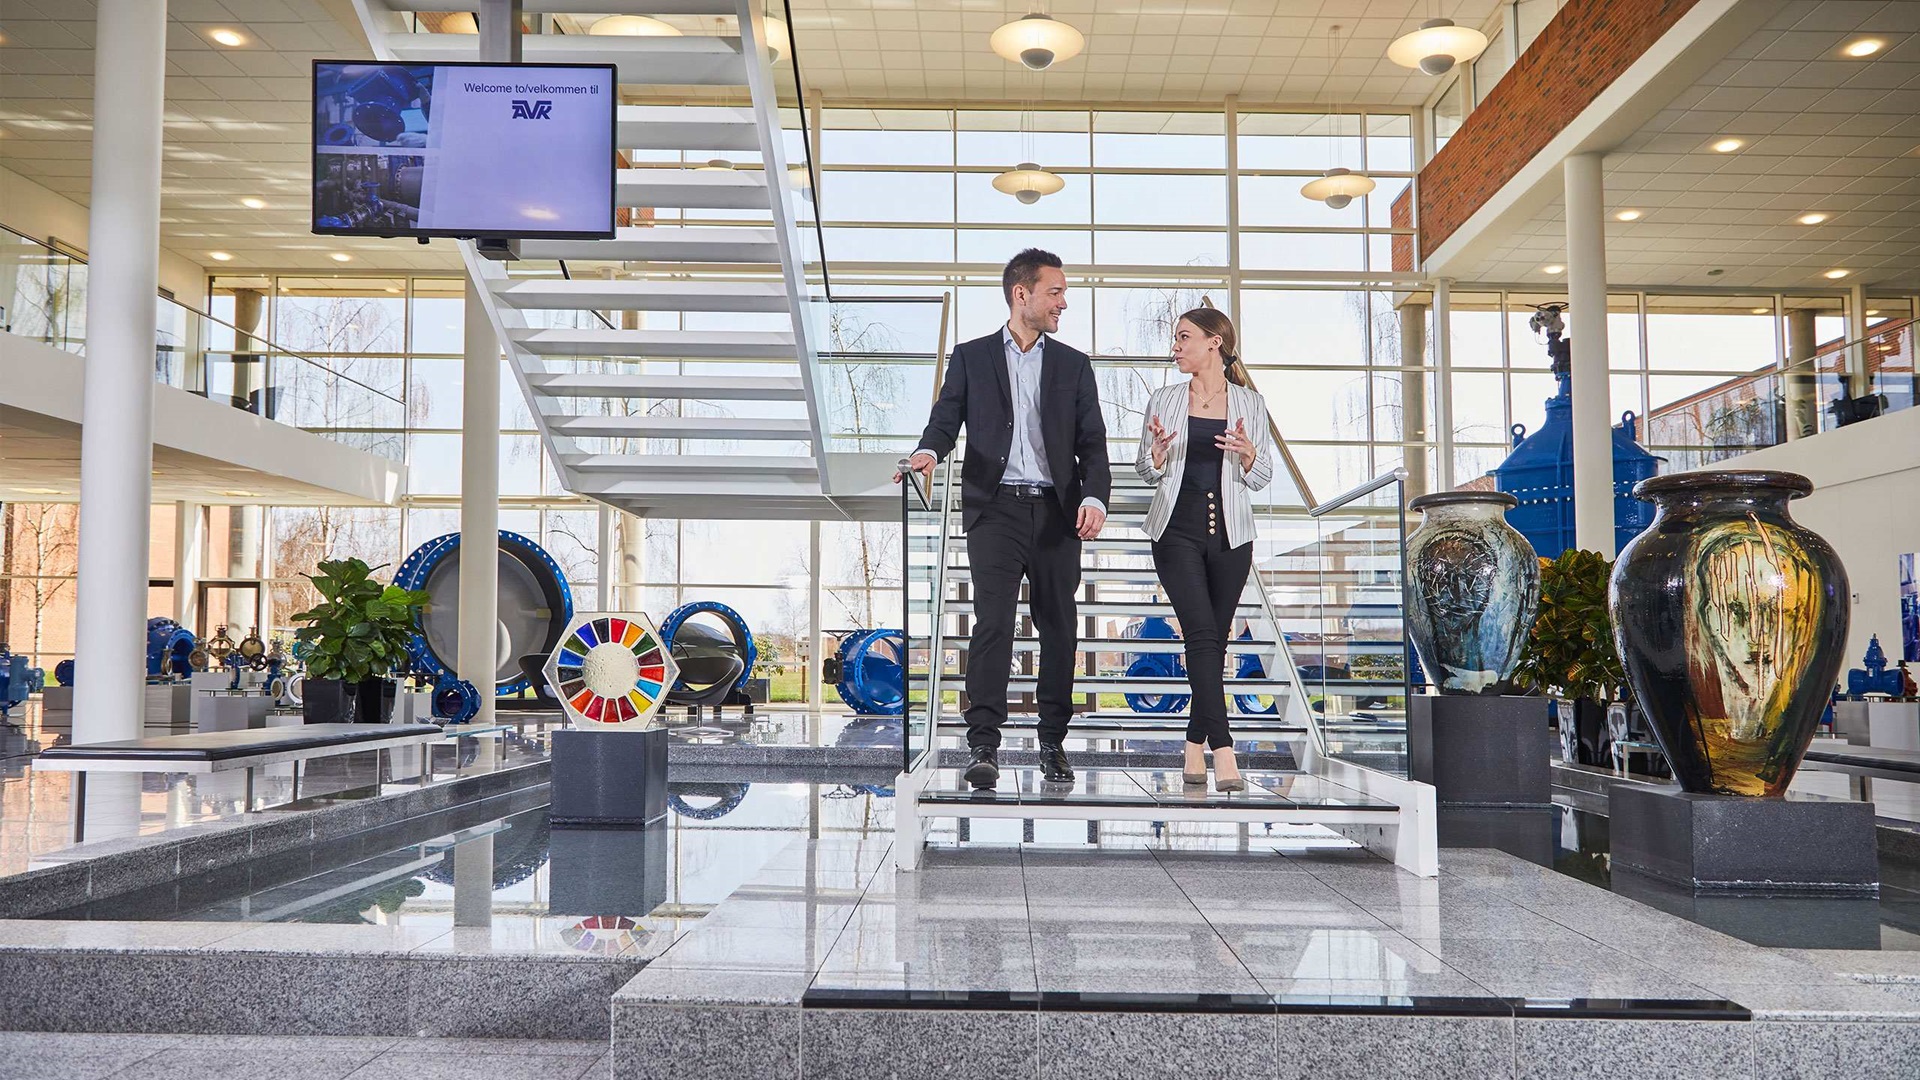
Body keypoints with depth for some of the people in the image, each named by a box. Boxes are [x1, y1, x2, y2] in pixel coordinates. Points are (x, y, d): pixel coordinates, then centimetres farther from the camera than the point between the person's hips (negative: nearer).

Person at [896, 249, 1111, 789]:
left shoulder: (1073, 364, 14)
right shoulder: (971, 357, 10)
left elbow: (1092, 441, 7)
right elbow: (947, 418, 1)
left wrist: (1094, 497, -11)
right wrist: (929, 451, -23)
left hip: (1057, 512, 3)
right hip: (996, 507, -2)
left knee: (1058, 627, 6)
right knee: (993, 622, -13)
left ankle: (1053, 743, 18)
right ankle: (983, 745, -12)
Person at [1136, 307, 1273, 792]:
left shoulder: (1250, 404, 7)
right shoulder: (1164, 400, 8)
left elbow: (1261, 478, 7)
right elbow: (1148, 472, 10)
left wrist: (1248, 454, -14)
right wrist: (1157, 452, -12)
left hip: (1230, 534, 1)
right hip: (1178, 531, -1)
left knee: (1214, 642, 4)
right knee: (1202, 634, -14)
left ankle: (1195, 749, 17)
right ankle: (1223, 753, -19)